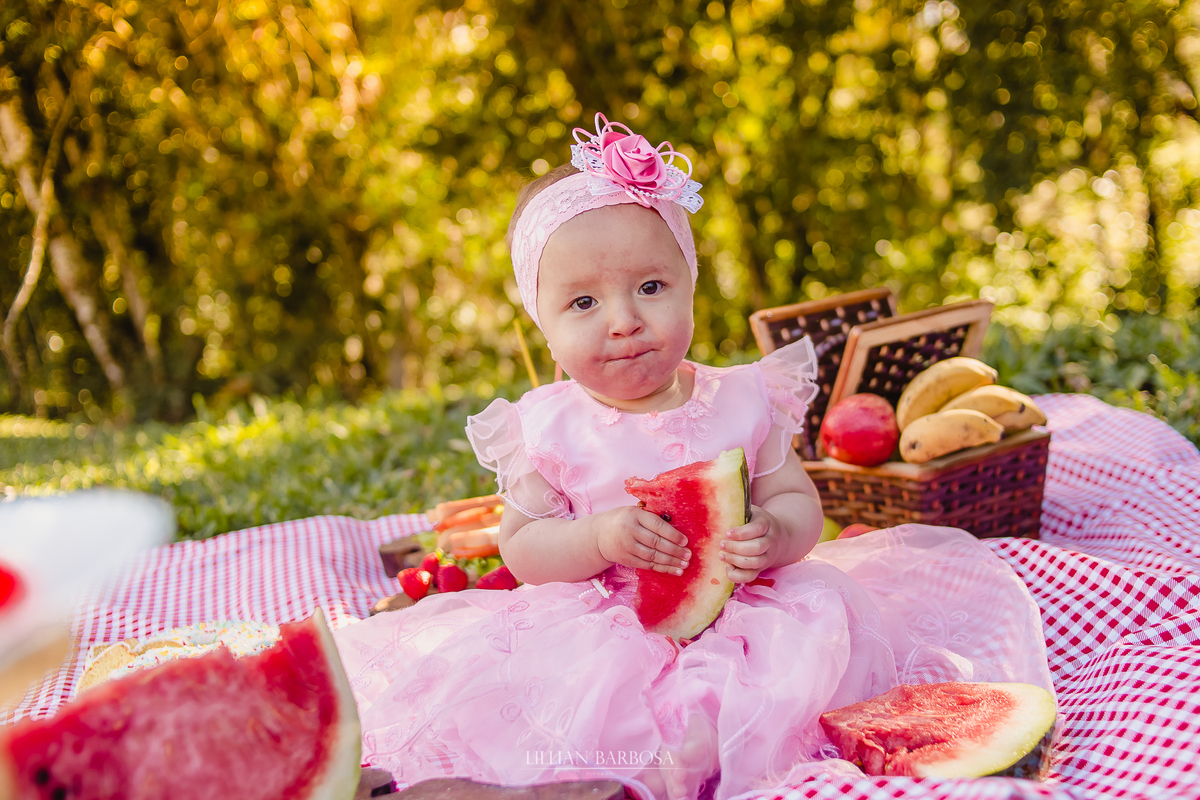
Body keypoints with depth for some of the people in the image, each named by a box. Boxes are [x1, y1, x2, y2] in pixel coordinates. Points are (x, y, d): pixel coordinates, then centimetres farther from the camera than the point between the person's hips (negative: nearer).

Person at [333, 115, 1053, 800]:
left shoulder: (744, 400, 0)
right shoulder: (549, 427, -3)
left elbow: (799, 503, 4)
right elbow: (521, 548, -1)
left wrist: (772, 536, -20)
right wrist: (600, 537, -20)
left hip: (738, 619, 3)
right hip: (607, 636, -2)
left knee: (822, 614, -25)